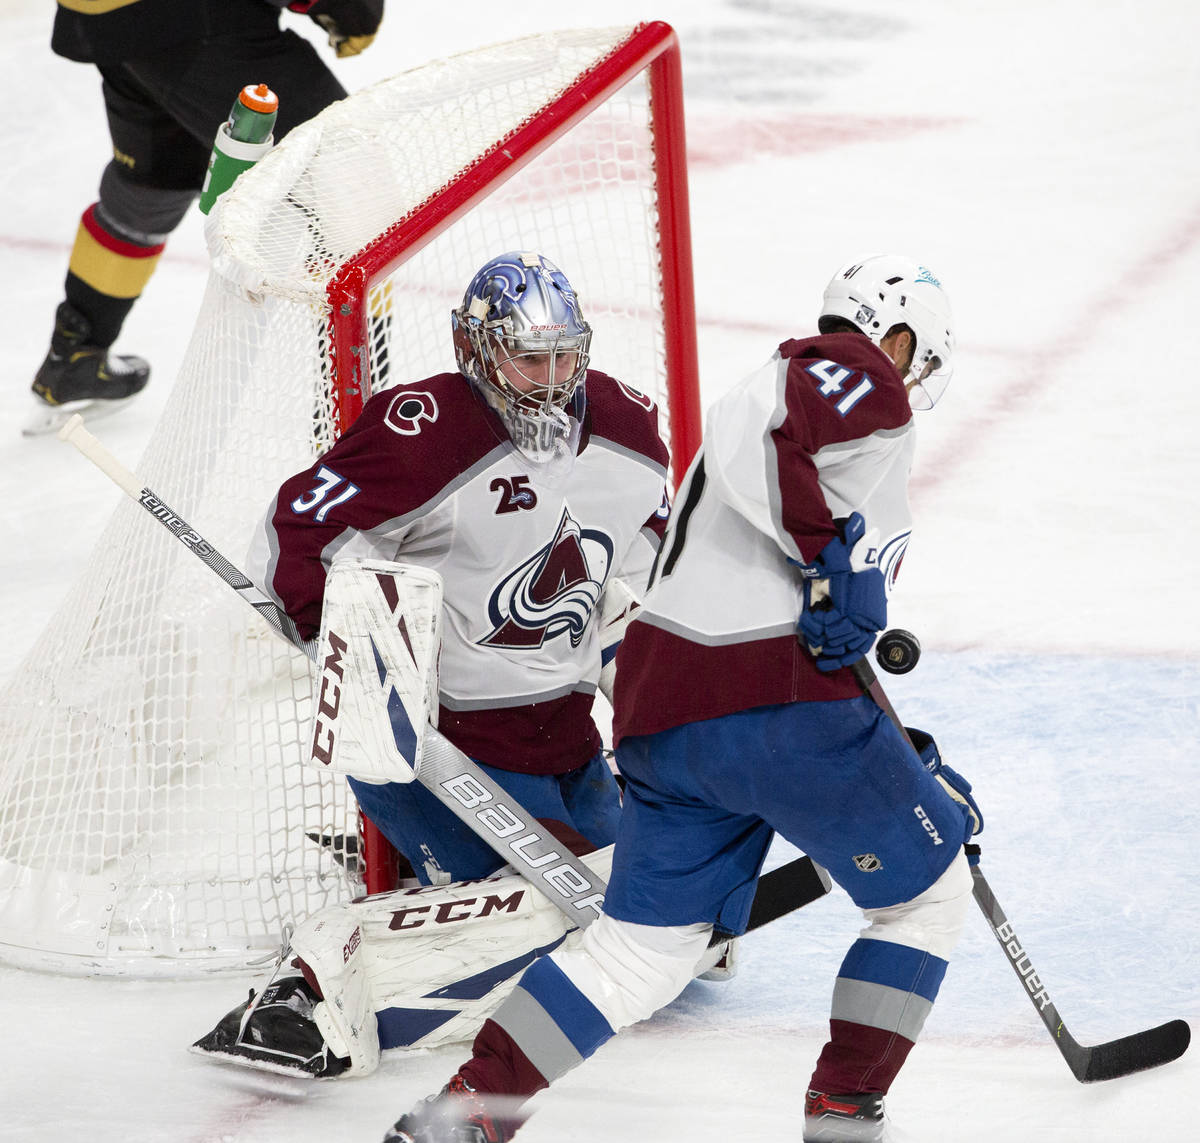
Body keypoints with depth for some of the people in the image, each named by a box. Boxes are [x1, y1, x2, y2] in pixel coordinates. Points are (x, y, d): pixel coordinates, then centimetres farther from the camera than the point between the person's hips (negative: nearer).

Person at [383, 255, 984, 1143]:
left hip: (661, 714, 9)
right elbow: (753, 434, -22)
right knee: (928, 892, 11)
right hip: (776, 711, -9)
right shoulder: (862, 377, 2)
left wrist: (915, 770, 35)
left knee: (645, 945, 12)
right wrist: (834, 553, -19)